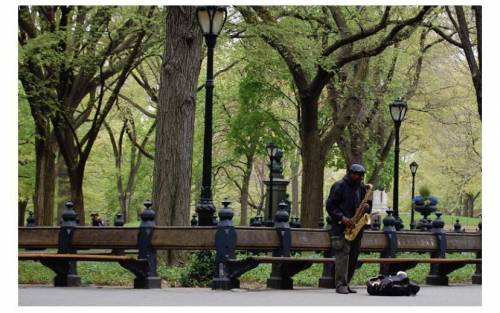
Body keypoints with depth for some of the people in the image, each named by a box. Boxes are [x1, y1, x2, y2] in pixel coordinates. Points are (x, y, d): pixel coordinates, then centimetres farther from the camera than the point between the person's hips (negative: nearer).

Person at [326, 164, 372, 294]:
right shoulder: (339, 186, -4)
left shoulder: (361, 187, 15)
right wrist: (342, 218, -17)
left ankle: (346, 284, 13)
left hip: (356, 227, 7)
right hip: (342, 228, -7)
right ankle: (340, 285, -12)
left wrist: (367, 207, -1)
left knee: (353, 256, 6)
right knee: (342, 255, -12)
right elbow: (330, 206, -7)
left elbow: (367, 203, 24)